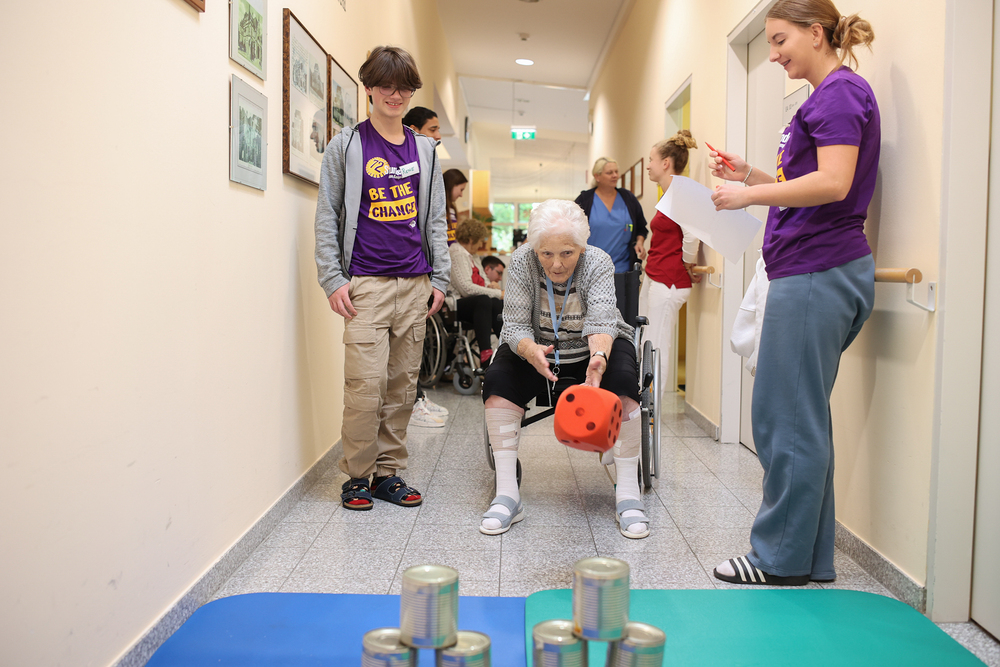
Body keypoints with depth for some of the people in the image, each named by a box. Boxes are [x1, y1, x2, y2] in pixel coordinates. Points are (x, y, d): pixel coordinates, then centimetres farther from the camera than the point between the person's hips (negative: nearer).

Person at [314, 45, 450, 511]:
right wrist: (332, 279, -6)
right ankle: (357, 476, 7)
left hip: (415, 284, 4)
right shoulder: (346, 146, 5)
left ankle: (389, 473, 16)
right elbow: (327, 217, 2)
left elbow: (435, 219, 16)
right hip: (365, 284, -4)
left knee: (403, 385, 6)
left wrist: (440, 277, 9)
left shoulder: (424, 150, 15)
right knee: (366, 385, -8)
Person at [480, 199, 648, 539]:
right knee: (497, 381, -27)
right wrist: (532, 351, -47)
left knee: (623, 381, -31)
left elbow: (601, 321, -32)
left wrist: (599, 358, -55)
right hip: (537, 346, 1)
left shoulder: (598, 263, -20)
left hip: (596, 346, 0)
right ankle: (506, 495, -24)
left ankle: (628, 495, -24)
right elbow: (515, 326, -22)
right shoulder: (521, 261, -19)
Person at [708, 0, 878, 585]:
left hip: (816, 272, -10)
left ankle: (783, 560, 7)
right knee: (799, 419, 12)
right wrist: (752, 175, 14)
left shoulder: (840, 92, -8)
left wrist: (750, 195, -12)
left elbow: (833, 184, -20)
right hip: (817, 272, 10)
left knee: (789, 421, -4)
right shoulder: (832, 96, 23)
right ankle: (812, 559, 20)